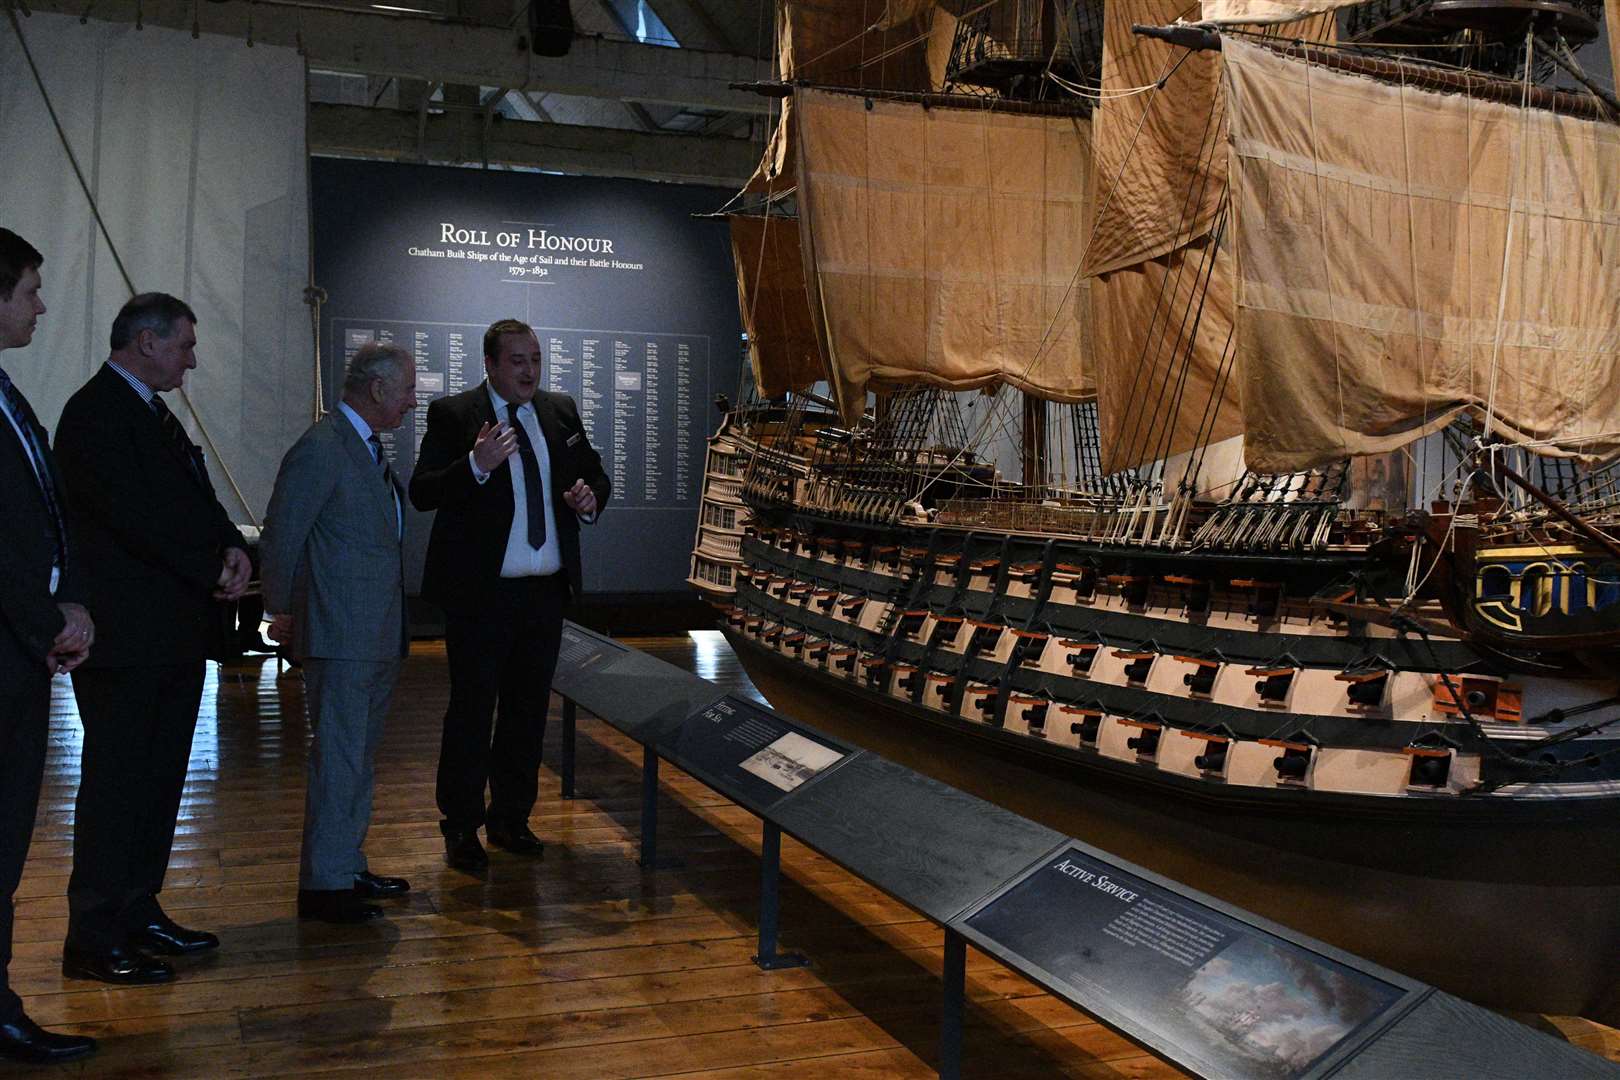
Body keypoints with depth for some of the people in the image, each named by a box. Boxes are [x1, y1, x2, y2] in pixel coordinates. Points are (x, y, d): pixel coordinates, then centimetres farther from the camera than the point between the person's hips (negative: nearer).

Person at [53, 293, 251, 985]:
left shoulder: (155, 415, 19)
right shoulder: (97, 412, -11)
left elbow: (196, 503, 17)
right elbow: (135, 514, -19)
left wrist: (233, 548, -4)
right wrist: (216, 569, -12)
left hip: (175, 634, 9)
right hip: (127, 636, -9)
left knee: (159, 780, 13)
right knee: (116, 784, -4)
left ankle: (139, 914, 23)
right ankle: (93, 941, 4)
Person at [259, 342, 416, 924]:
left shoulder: (366, 446, 15)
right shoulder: (321, 449, -15)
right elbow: (279, 537, -15)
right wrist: (282, 612, -5)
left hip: (376, 636, 10)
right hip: (340, 635, -10)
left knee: (359, 757, 17)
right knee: (338, 760, -4)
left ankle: (349, 867, 28)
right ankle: (323, 885, 4)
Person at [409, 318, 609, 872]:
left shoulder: (560, 411, 9)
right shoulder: (453, 414, -7)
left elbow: (595, 476, 20)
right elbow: (421, 492, -16)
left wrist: (591, 496, -3)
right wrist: (476, 466, -31)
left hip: (546, 592, 5)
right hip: (480, 594, -5)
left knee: (528, 710, 14)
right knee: (471, 712, 2)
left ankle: (511, 818, 28)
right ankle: (461, 828, 15)